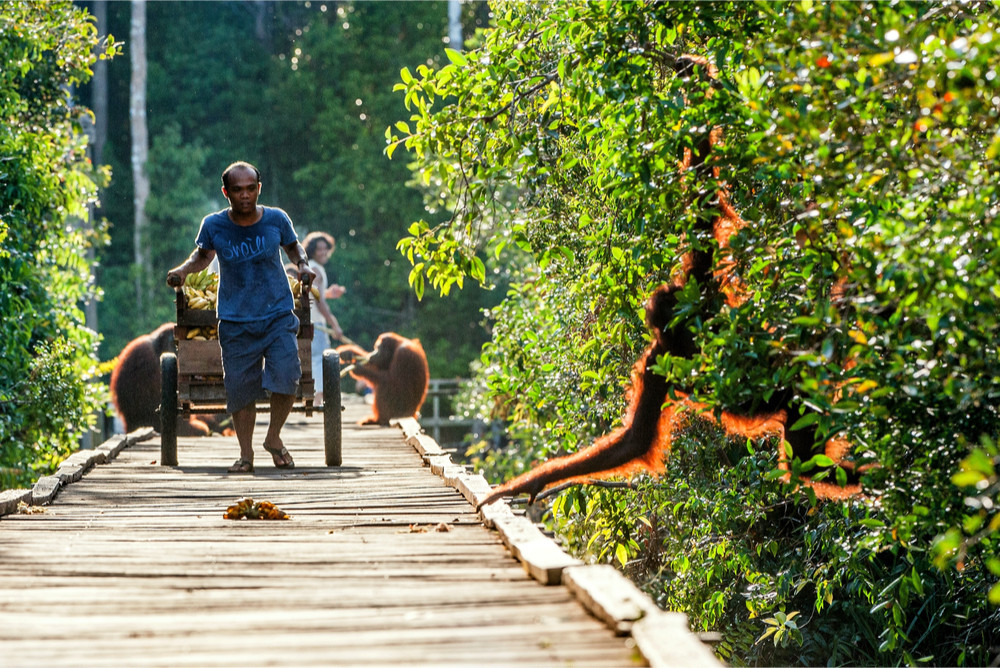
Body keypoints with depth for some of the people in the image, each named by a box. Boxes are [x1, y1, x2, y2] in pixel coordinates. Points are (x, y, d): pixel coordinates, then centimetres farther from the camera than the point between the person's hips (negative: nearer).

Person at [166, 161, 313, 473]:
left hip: (278, 316, 0)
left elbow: (293, 247, 15)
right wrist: (182, 270, -3)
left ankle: (274, 438, 10)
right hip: (235, 322, 0)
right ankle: (245, 453, 18)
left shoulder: (276, 220, -5)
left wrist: (303, 265, -5)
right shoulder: (213, 225, -5)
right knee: (240, 388, 0)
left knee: (285, 378, -15)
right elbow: (203, 255, 15)